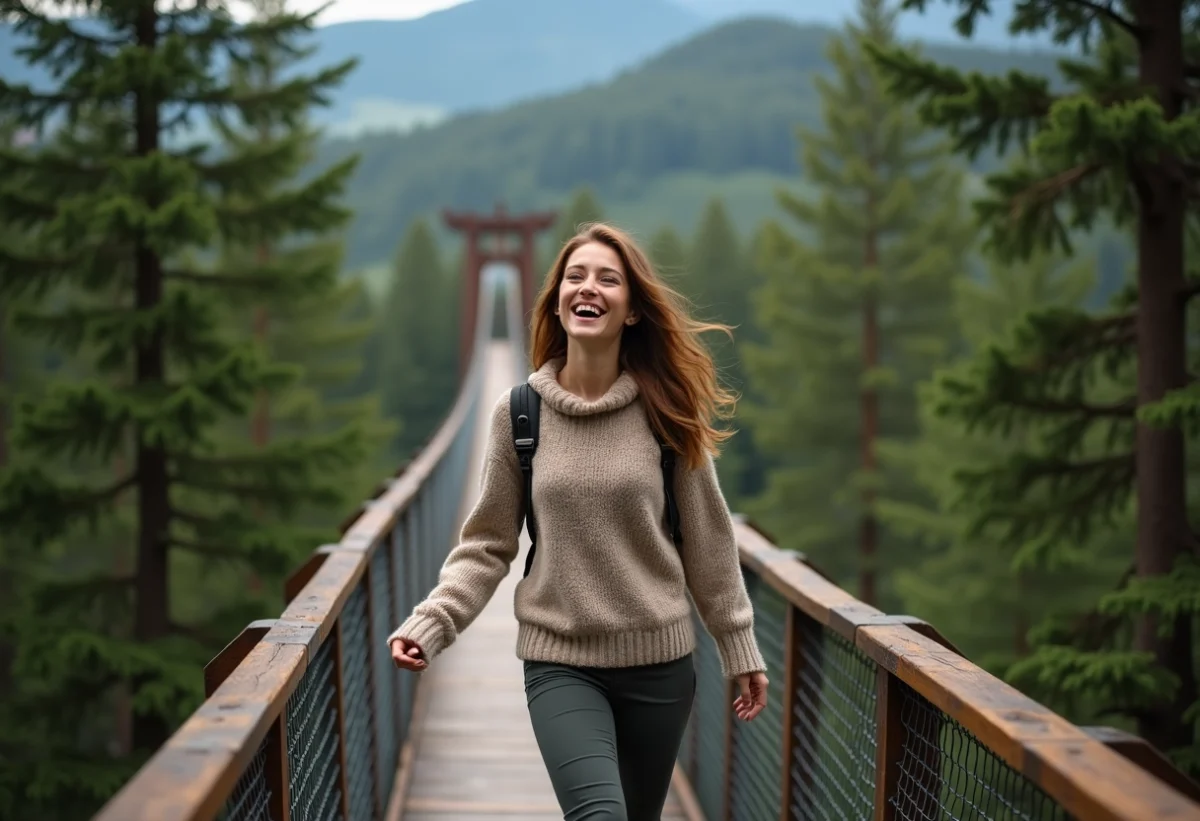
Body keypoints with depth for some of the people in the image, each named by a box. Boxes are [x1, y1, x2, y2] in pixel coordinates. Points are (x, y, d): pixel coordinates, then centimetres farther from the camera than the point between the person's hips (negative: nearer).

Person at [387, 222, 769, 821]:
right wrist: (430, 624, -11)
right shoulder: (517, 414, -2)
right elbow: (488, 544, 2)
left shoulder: (666, 411, -2)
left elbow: (706, 540, 4)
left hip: (659, 662, 2)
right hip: (558, 662, -1)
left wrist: (739, 649, 8)